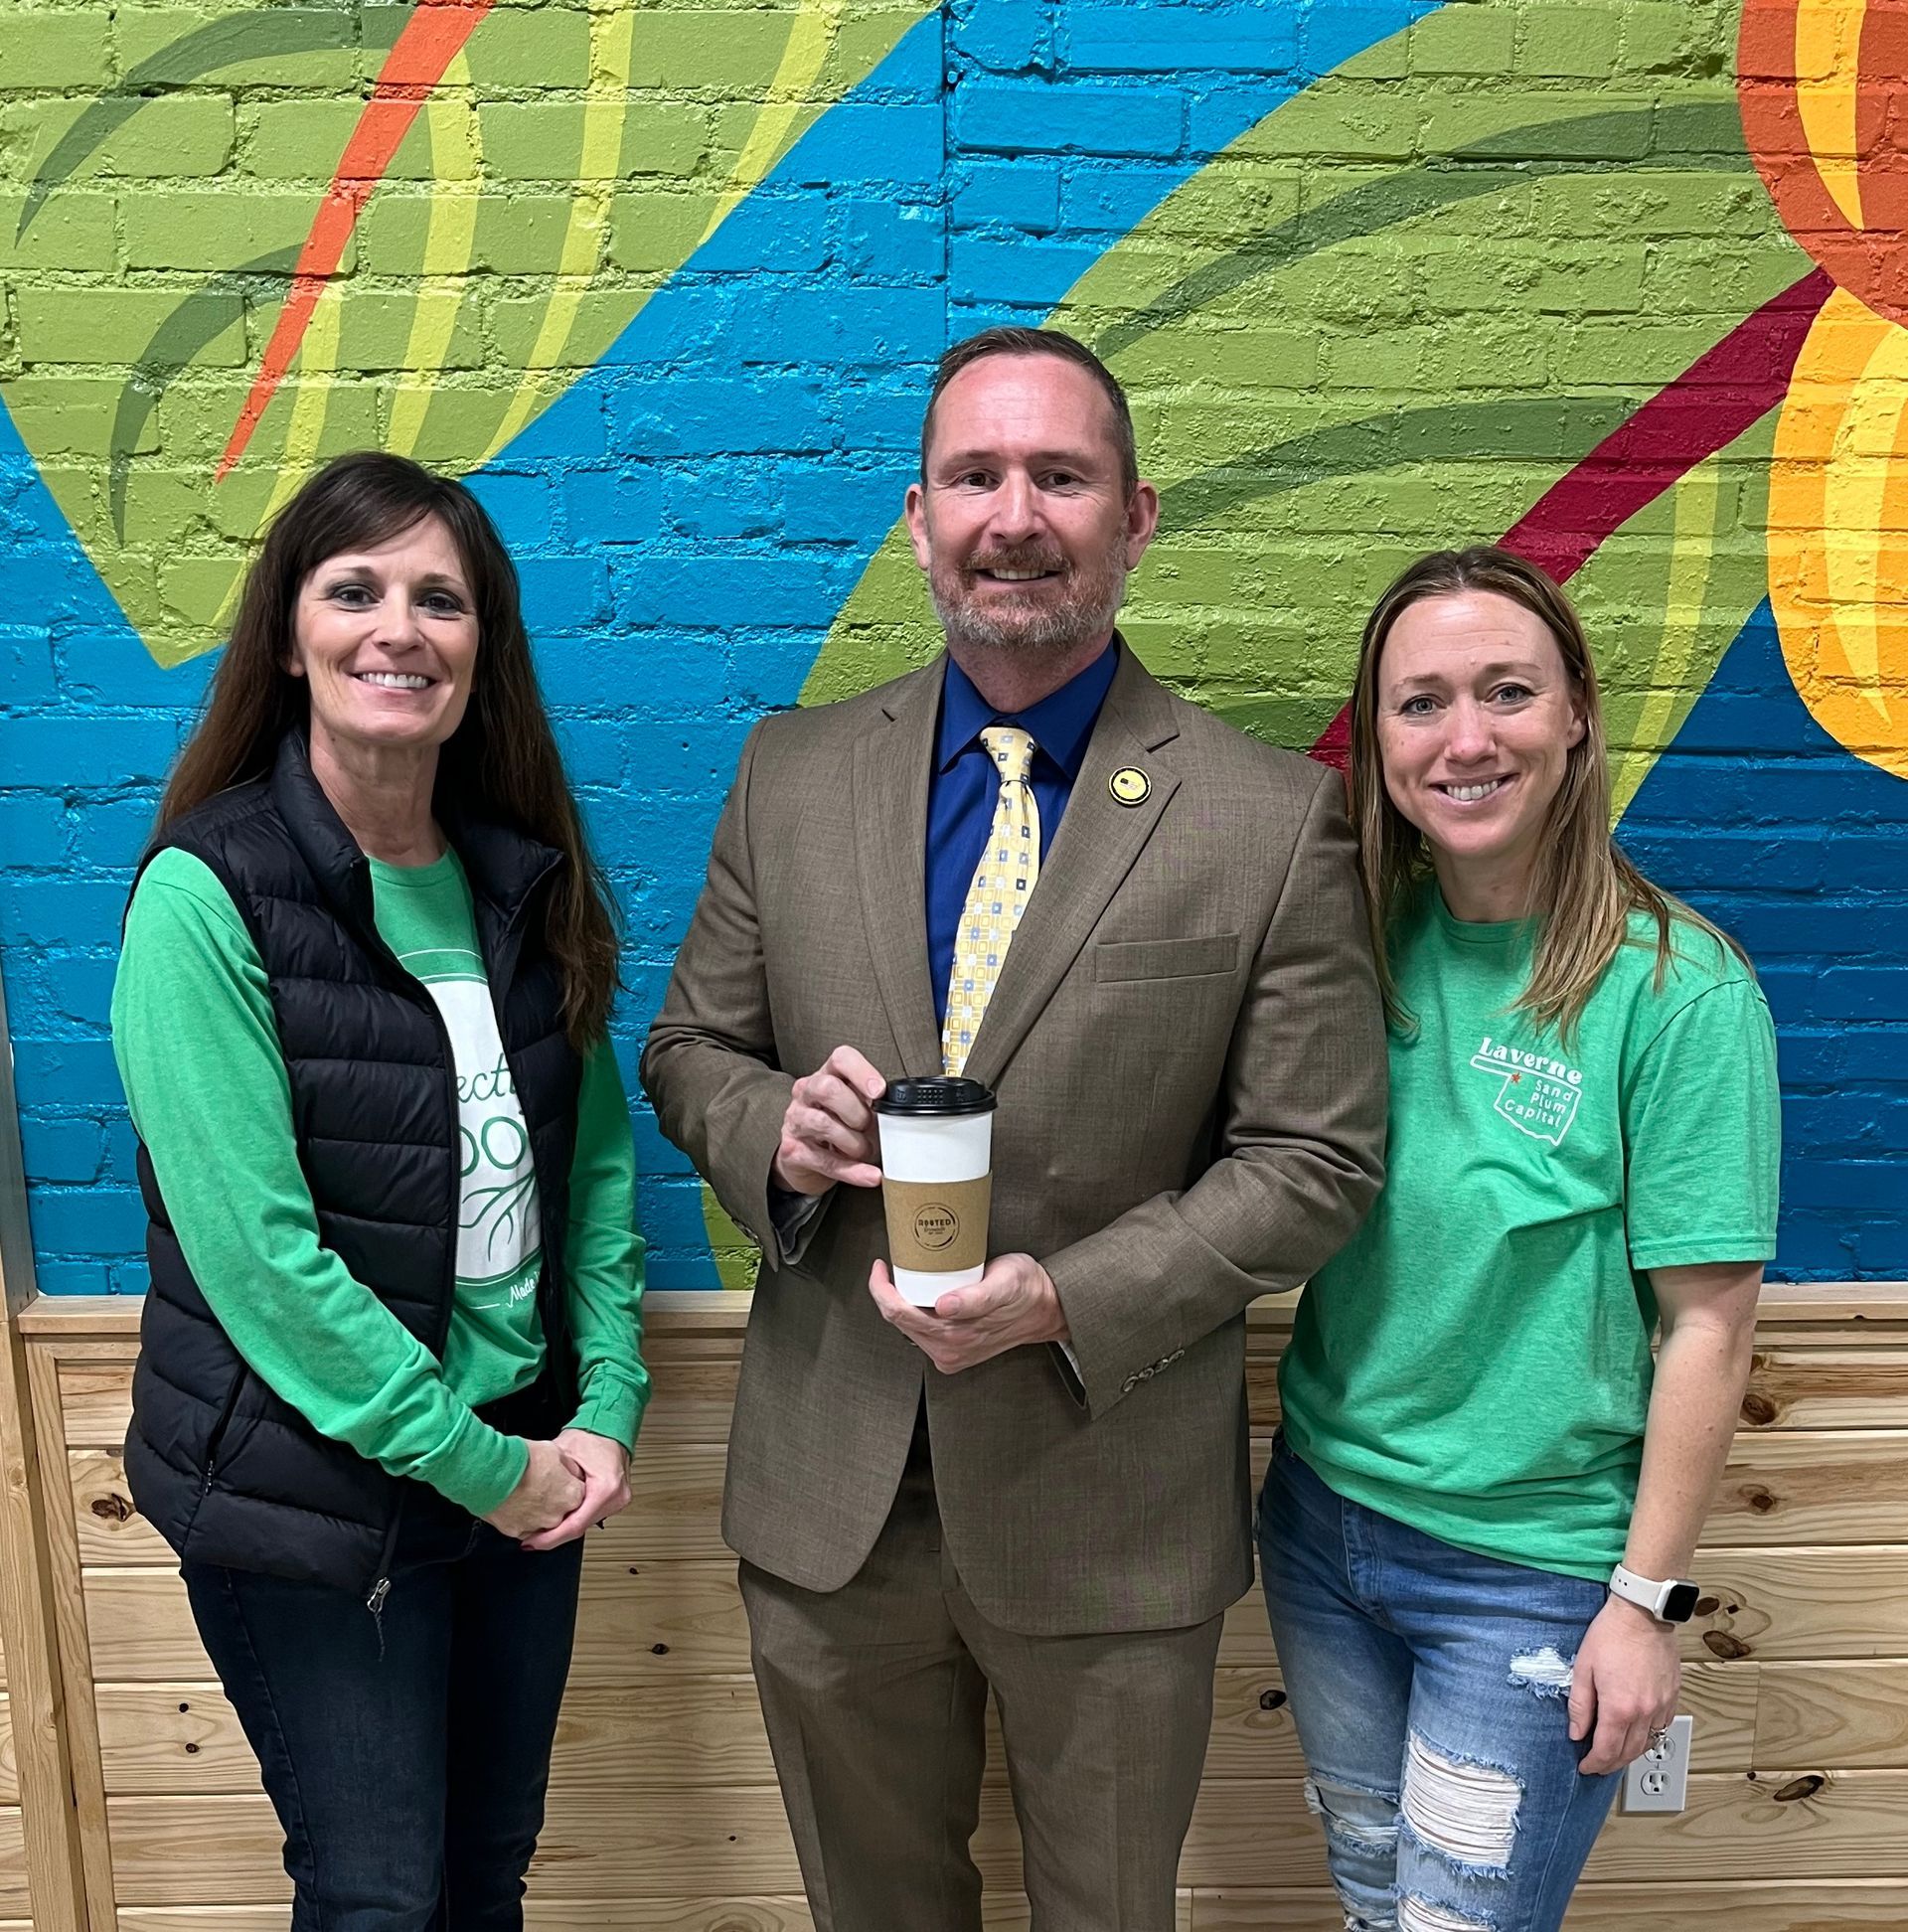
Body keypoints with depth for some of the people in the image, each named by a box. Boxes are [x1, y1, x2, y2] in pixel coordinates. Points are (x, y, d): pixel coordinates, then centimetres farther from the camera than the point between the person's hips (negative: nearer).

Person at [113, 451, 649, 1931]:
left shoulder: (527, 877, 1)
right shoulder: (208, 893, -15)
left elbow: (597, 1159, 5)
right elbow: (256, 1249, -18)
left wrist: (605, 1413, -4)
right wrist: (480, 1465, -14)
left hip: (528, 1464, 5)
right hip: (311, 1496, -5)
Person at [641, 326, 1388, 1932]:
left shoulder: (1276, 818, -11)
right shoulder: (793, 772, -1)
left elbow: (1314, 1161, -9)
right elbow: (690, 1047, 6)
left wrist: (1066, 1300, -21)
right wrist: (772, 1128, -17)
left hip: (1110, 1512, -2)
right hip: (828, 1492, 3)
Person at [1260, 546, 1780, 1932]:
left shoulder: (1679, 989, -17)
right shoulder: (1360, 942, -4)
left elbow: (1708, 1325, -14)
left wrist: (1650, 1601, -11)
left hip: (1530, 1571, -4)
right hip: (1321, 1517, 4)